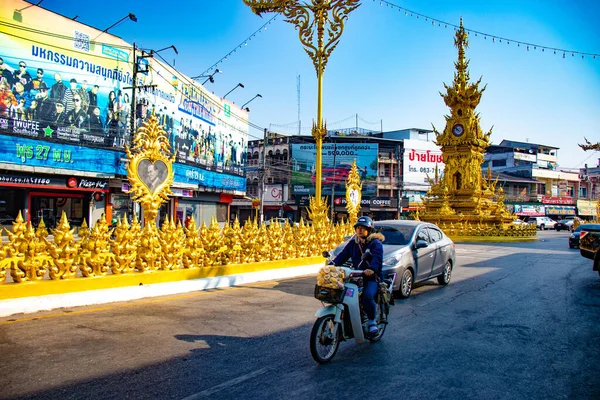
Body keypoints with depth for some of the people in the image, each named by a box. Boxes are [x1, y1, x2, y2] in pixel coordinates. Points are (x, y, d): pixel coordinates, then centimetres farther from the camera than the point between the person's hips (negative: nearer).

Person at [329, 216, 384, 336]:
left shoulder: (375, 243, -3)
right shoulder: (353, 242, 15)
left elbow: (377, 258, -20)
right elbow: (343, 255, 7)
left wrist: (372, 269, -41)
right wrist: (332, 264, -11)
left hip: (372, 277, -5)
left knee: (367, 296, -31)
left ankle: (372, 321, -7)